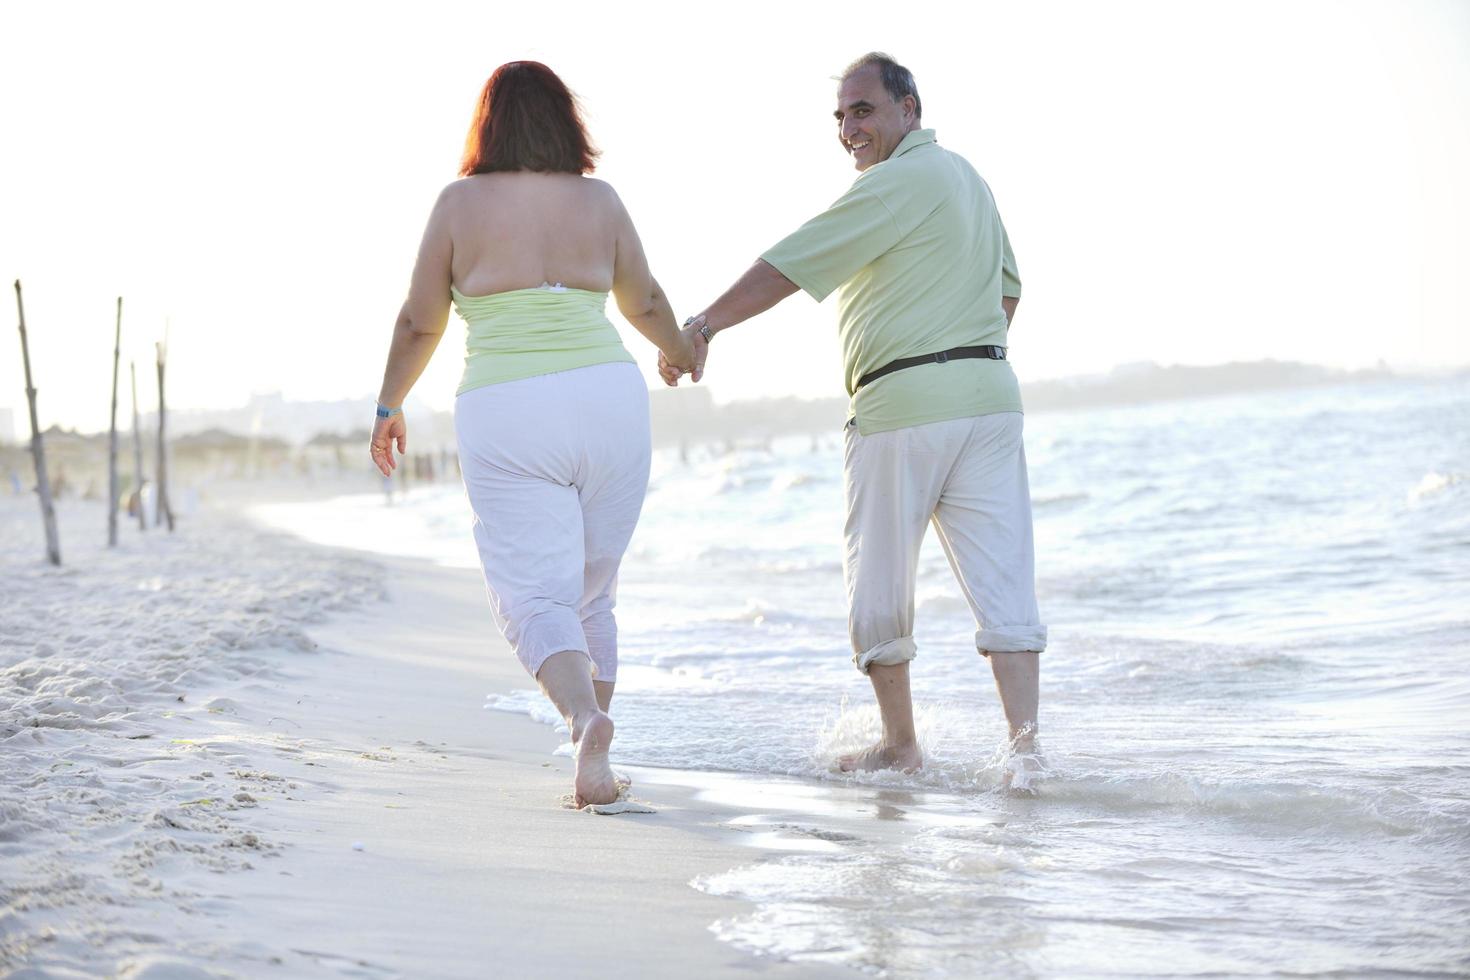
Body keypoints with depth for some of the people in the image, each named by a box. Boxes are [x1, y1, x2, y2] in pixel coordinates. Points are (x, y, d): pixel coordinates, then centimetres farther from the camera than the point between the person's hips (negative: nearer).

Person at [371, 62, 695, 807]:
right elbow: (645, 303, 21)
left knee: (537, 598, -3)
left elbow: (419, 324, 7)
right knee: (591, 594, 16)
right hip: (609, 398, 3)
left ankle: (587, 717, -30)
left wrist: (389, 406, 23)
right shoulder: (599, 200, 7)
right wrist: (678, 348, 43)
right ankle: (592, 759, 16)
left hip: (505, 413, -3)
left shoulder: (460, 202, 1)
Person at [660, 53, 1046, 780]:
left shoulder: (899, 181, -10)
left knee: (878, 587, 7)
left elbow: (792, 265, -17)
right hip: (990, 395, 8)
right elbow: (1007, 287, 29)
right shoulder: (966, 177, 19)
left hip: (903, 402, -8)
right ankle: (1024, 741, -9)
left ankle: (899, 745, 15)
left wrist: (704, 325, -18)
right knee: (1002, 581, 0)